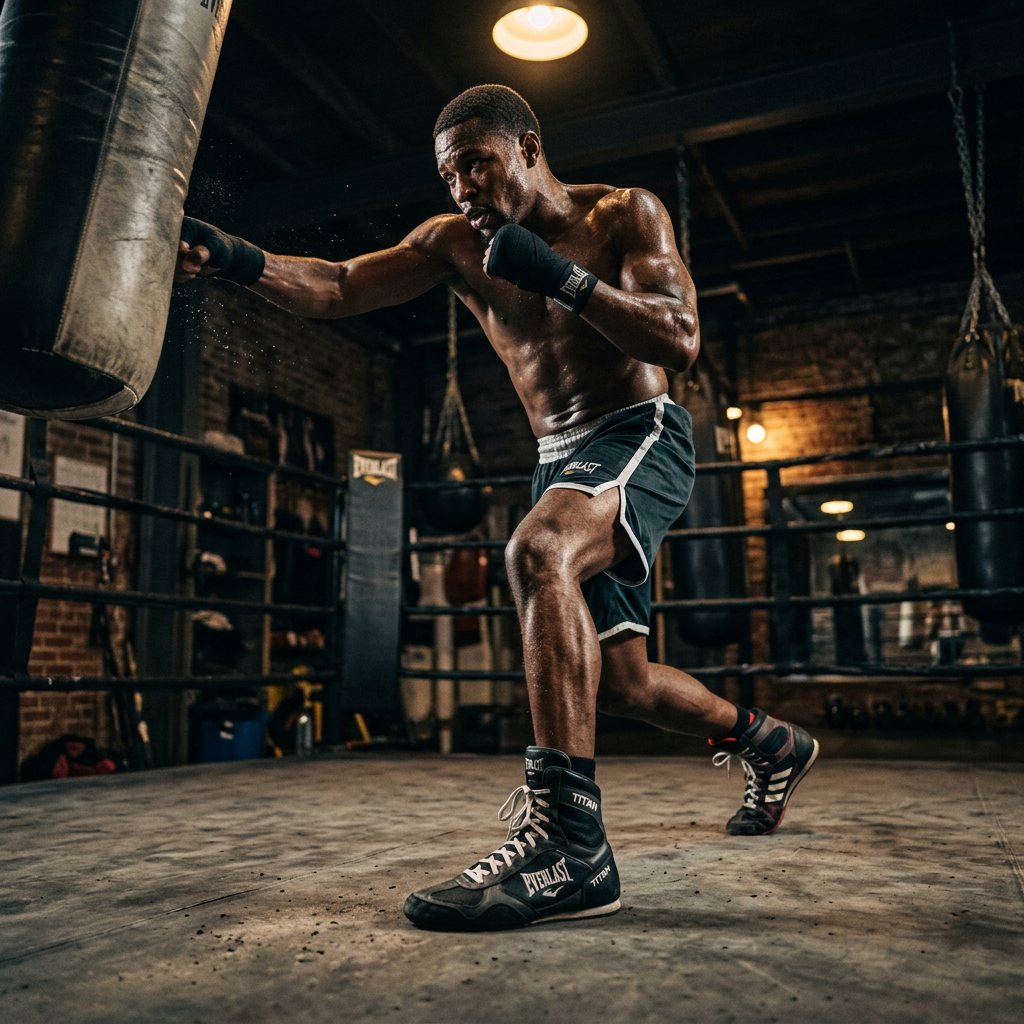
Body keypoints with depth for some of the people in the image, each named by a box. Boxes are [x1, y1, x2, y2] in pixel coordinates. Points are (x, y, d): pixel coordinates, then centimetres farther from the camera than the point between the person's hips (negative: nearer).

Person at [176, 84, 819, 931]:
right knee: (619, 684, 9)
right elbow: (336, 289, -3)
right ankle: (771, 745, 37)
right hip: (560, 461, 6)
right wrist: (237, 260, -20)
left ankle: (568, 837, -39)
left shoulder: (624, 215, -2)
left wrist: (561, 276, -21)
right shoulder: (457, 243, 9)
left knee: (539, 552, -37)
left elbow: (680, 341, -15)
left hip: (639, 435, -6)